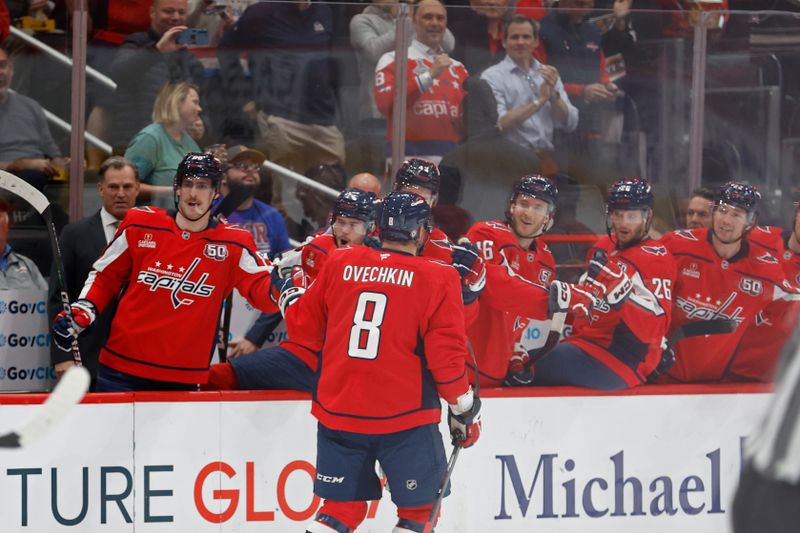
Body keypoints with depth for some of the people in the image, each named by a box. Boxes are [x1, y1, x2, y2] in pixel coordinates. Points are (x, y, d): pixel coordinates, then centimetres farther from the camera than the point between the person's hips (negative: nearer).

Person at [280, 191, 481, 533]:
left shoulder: (340, 264, 4)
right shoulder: (437, 278, -7)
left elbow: (306, 329, 13)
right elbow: (446, 352, -8)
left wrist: (289, 299, 35)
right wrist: (465, 408, 6)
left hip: (338, 412, 4)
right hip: (403, 416, -4)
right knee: (417, 506, 11)